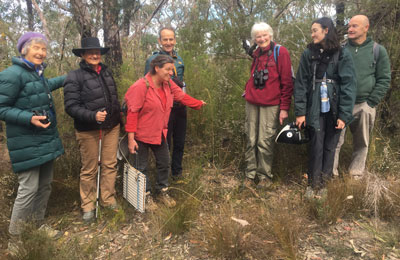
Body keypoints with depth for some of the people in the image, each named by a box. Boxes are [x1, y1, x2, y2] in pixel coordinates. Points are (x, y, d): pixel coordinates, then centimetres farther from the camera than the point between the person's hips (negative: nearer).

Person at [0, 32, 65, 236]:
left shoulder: (37, 73, 12)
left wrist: (67, 78, 37)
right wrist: (29, 118, -25)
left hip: (46, 140, 9)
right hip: (27, 143, -9)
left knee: (45, 184, 14)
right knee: (29, 188, -6)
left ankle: (38, 225, 31)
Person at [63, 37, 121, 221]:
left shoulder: (107, 72, 9)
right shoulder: (75, 76, -9)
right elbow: (71, 106, -14)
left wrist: (117, 118, 17)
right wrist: (93, 116, -26)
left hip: (111, 127, 5)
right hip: (88, 130, -5)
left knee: (110, 164, 11)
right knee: (89, 169, 7)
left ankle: (108, 199, 27)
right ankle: (88, 206, 23)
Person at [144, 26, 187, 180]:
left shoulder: (179, 59, 11)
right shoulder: (153, 60, -8)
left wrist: (182, 86, 8)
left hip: (179, 106, 6)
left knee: (179, 142, 15)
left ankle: (177, 172, 34)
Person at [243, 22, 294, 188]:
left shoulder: (280, 52, -3)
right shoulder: (256, 54, 16)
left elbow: (287, 82, -6)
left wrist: (284, 107, -11)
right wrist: (248, 91, 13)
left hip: (270, 104, -5)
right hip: (252, 103, 5)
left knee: (265, 142, -4)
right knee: (251, 140, 6)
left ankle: (264, 176, 12)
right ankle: (250, 174, 17)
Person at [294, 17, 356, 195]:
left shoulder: (343, 54, 1)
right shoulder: (308, 54, 5)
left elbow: (348, 85, -3)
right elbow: (301, 83, 1)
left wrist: (344, 115, -10)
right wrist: (300, 112, -5)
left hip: (334, 109, 0)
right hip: (315, 108, 0)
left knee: (330, 147, 6)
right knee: (316, 147, 0)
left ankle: (324, 183, 21)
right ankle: (313, 184, 15)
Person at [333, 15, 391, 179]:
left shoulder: (378, 50, 3)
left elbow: (384, 80, 2)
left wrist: (370, 103, -6)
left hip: (364, 106, 0)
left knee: (361, 142, 10)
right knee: (336, 140, -1)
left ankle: (356, 174, 23)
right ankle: (331, 172, 8)